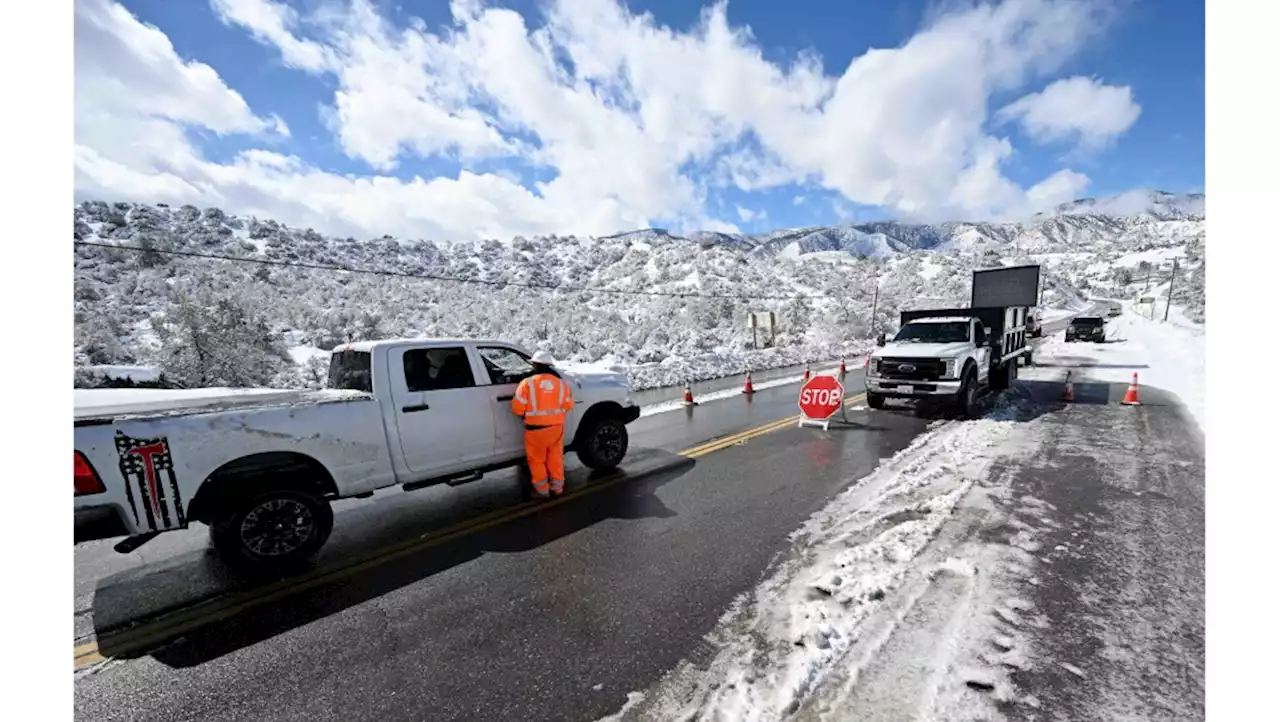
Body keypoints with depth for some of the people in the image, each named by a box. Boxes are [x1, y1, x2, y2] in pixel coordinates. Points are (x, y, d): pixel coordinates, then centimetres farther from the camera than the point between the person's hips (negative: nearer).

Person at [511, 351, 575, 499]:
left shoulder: (528, 383, -11)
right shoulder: (561, 383, 2)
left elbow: (517, 408, -10)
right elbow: (568, 406, 6)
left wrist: (527, 416, 11)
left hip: (536, 428, -4)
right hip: (556, 427, 4)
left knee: (537, 460, 12)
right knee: (555, 458, 17)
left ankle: (542, 490, 19)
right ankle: (557, 487, 27)